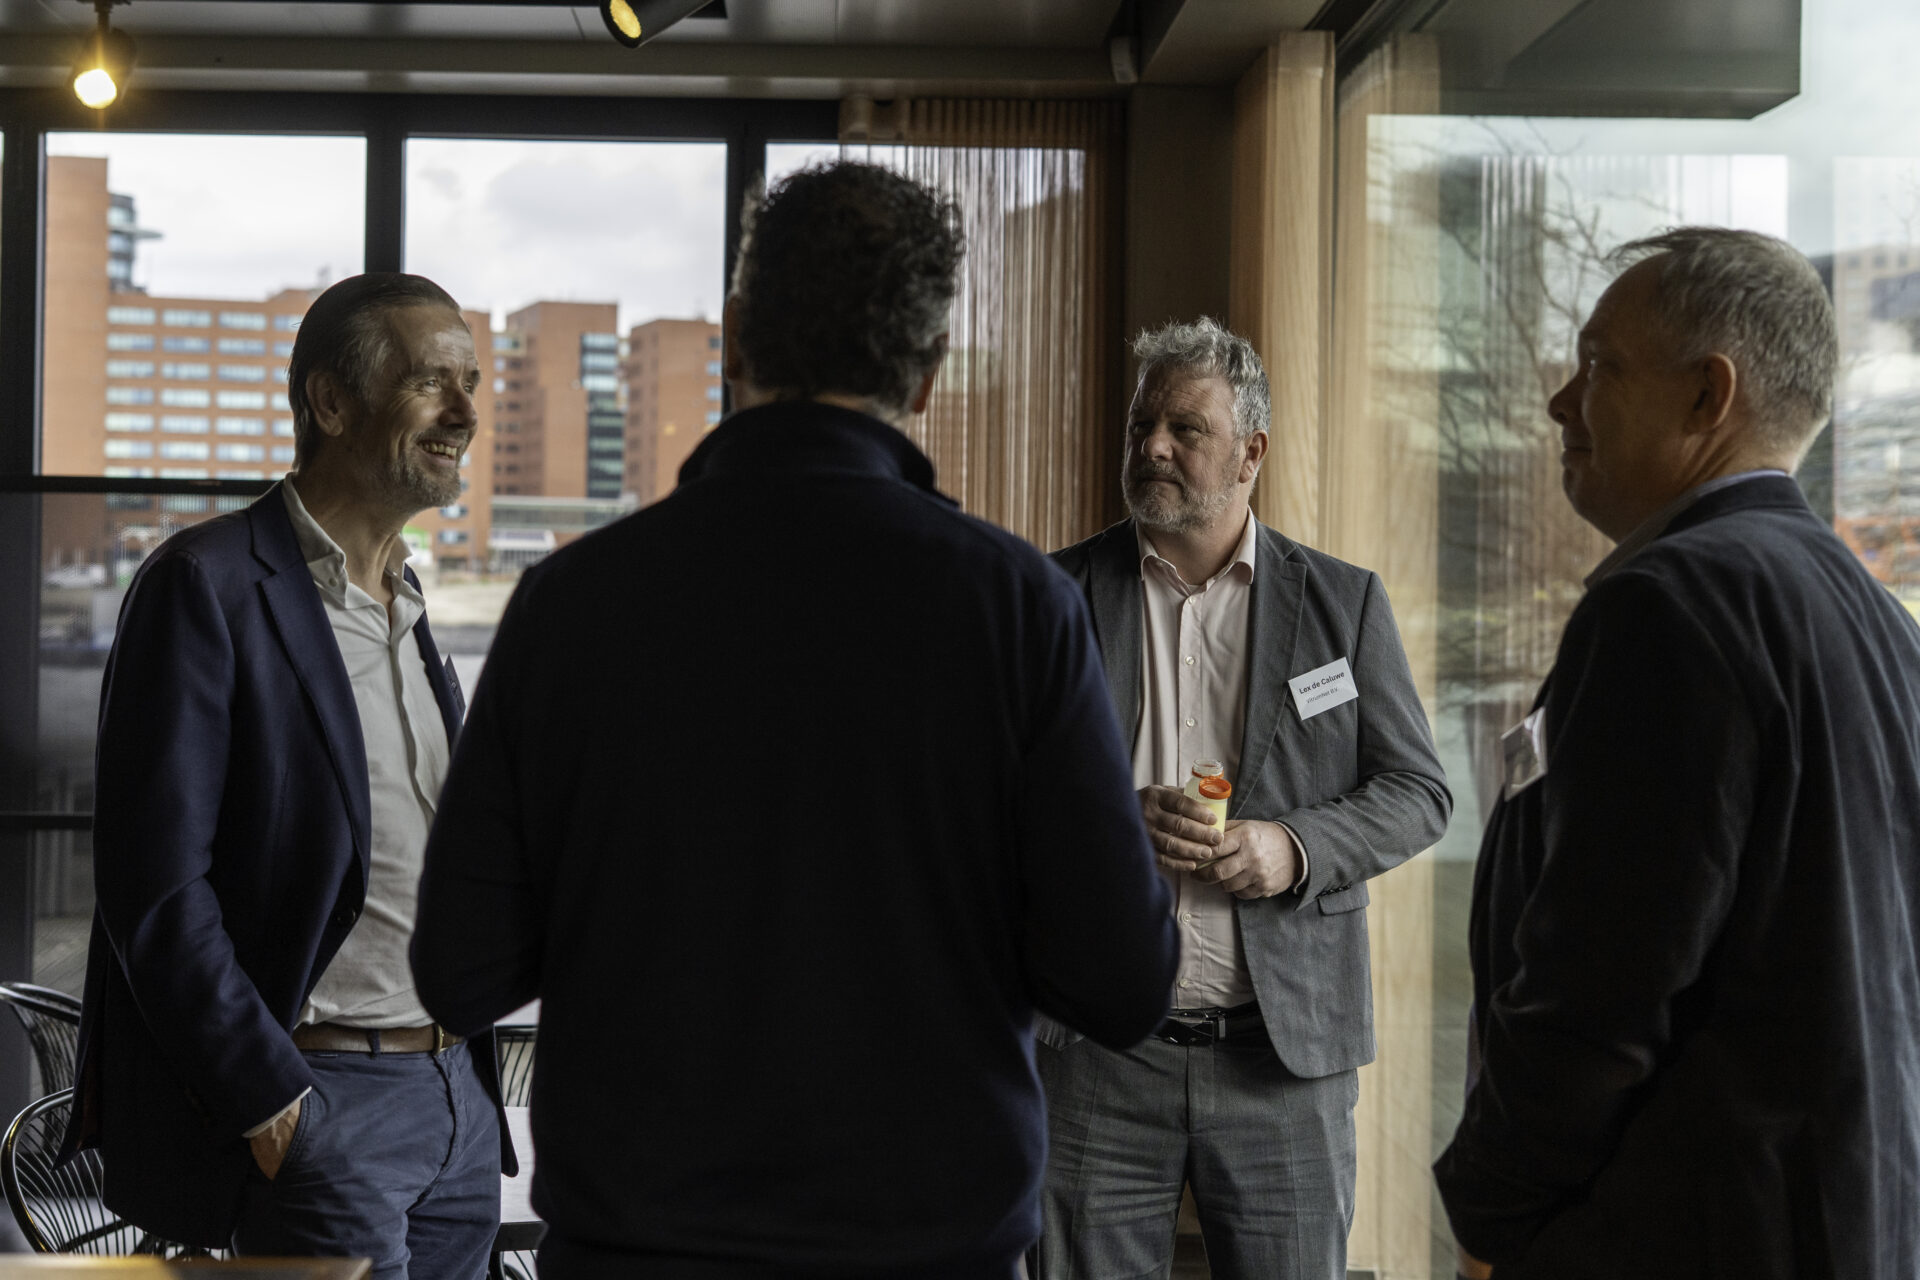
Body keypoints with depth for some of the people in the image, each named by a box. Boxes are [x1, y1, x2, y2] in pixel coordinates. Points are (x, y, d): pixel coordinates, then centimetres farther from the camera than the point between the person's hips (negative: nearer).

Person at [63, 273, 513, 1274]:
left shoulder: (408, 610, 17)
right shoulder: (209, 584, -8)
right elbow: (154, 887, -14)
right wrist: (271, 1106, -16)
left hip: (458, 1105, 7)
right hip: (316, 1104, -7)